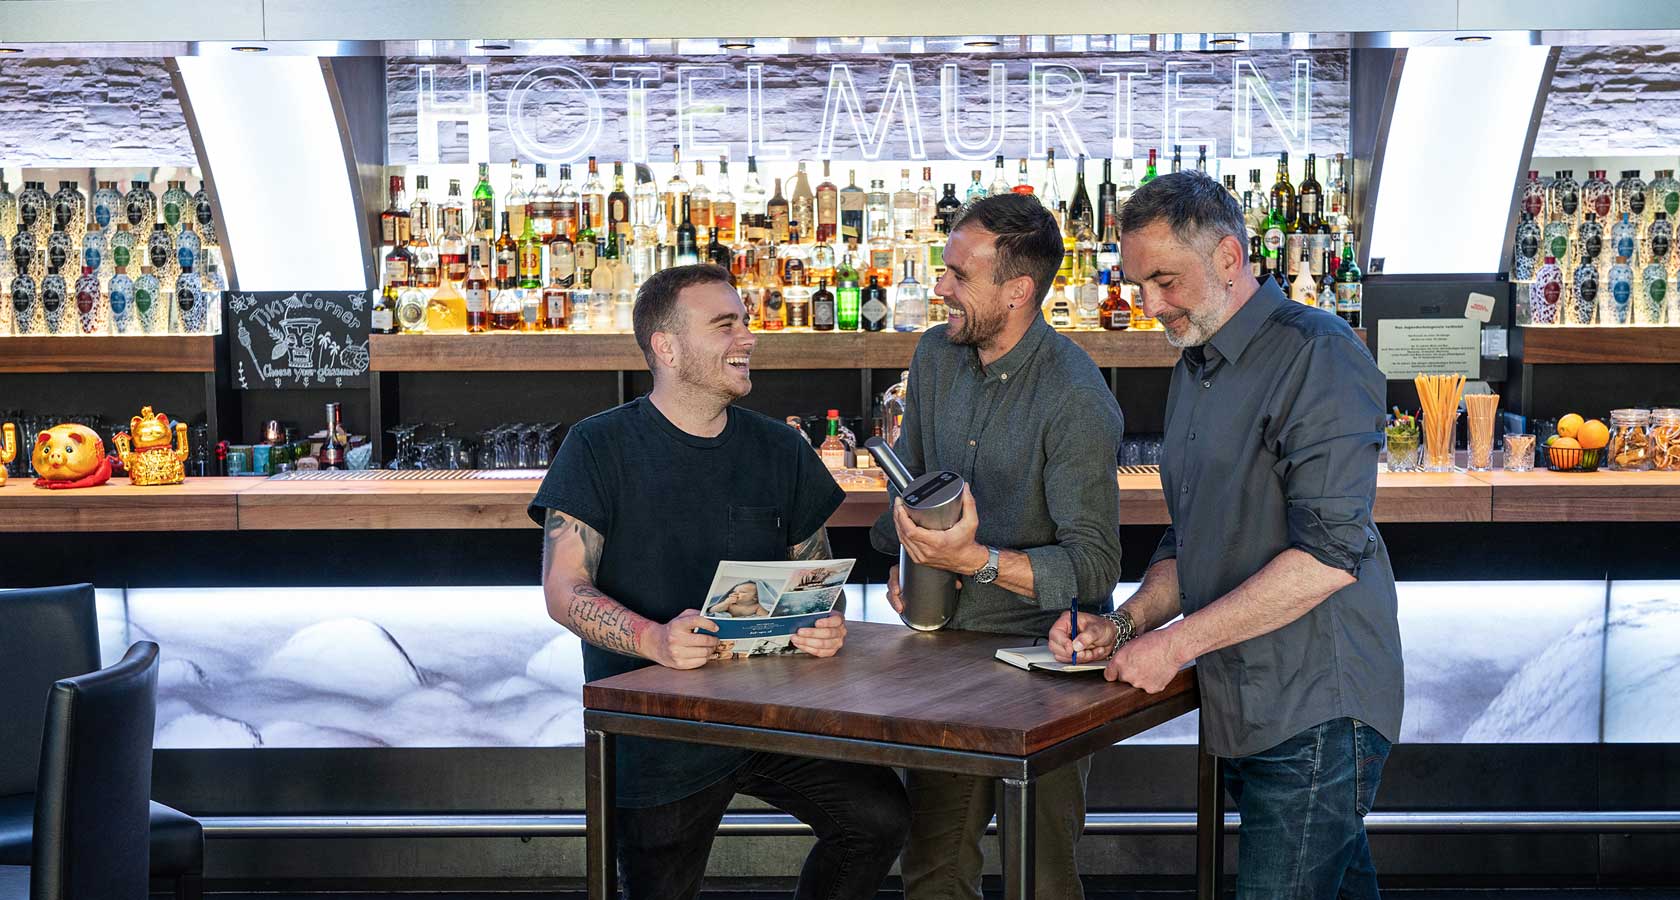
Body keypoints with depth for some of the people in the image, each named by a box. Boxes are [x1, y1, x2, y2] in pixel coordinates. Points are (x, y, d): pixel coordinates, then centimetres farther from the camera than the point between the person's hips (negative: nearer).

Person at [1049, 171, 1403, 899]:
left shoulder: (1315, 355, -12)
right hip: (1243, 715, 8)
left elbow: (1329, 555, -20)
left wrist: (1176, 642, -17)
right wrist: (1123, 626, 5)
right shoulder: (1193, 370, 18)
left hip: (1315, 713, -8)